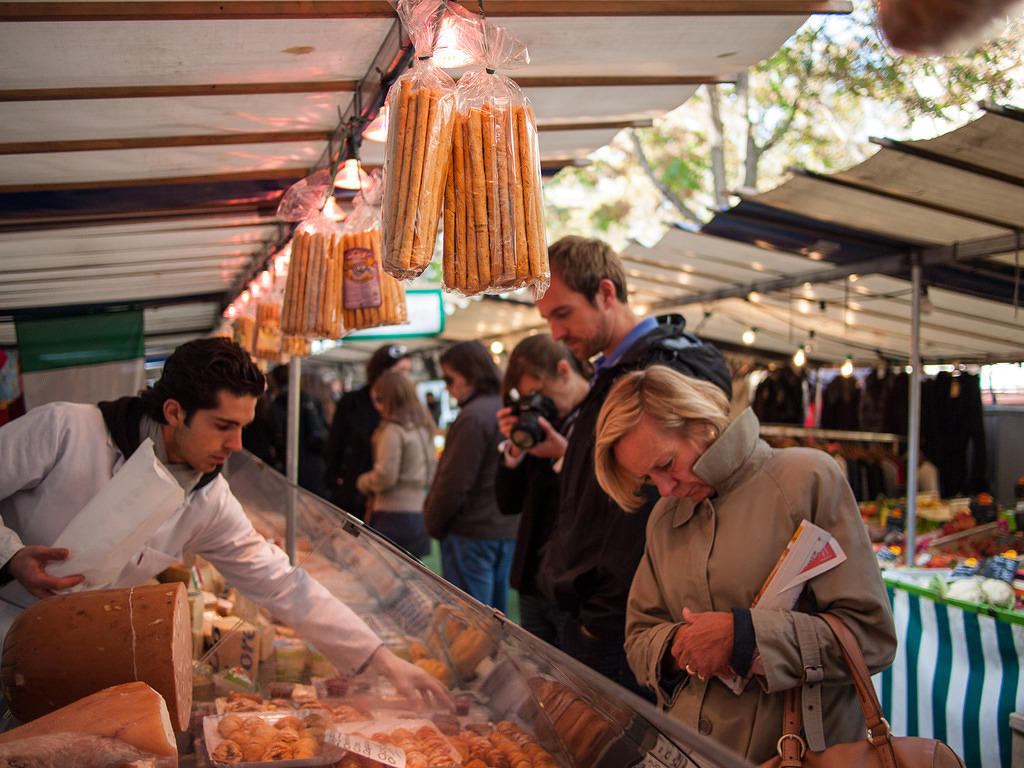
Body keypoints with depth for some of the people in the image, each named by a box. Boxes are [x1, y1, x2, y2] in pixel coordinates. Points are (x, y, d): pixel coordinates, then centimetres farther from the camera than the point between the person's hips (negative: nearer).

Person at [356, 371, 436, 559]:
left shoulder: (393, 430, -13)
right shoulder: (424, 427, 12)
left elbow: (385, 477, -15)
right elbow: (432, 470, 16)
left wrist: (362, 482, 2)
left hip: (395, 514, -8)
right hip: (420, 513, 8)